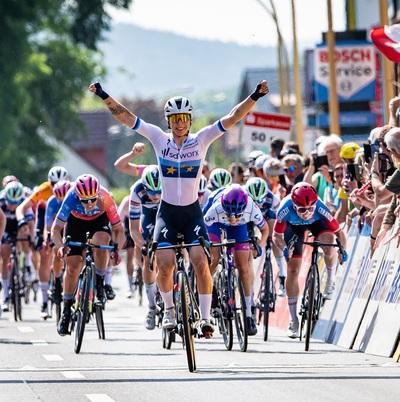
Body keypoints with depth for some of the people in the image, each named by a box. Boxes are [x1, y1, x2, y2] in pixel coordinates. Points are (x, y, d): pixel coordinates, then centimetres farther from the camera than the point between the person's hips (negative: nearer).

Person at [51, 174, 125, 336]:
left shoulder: (105, 198, -36)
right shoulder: (71, 198, -36)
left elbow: (118, 229, -25)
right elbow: (56, 229, -29)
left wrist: (116, 250, -42)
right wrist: (60, 247, -48)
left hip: (99, 220, -1)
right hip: (76, 221, 1)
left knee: (101, 243, -34)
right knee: (73, 266, -8)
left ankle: (100, 284, -11)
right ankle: (67, 308, 11)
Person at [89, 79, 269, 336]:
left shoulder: (201, 140, -3)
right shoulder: (159, 139, -2)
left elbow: (232, 118, -9)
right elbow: (126, 117, -3)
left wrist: (255, 96, -19)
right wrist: (104, 96, -10)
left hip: (192, 212, 0)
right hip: (167, 212, 0)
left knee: (201, 263, -17)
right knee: (165, 264, -15)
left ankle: (205, 316, -7)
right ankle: (169, 309, 10)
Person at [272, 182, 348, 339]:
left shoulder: (320, 208, -39)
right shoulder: (285, 209, -39)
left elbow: (339, 232, -27)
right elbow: (276, 235, -26)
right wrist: (284, 247, -45)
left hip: (316, 222, 0)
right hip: (293, 225, 0)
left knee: (329, 246, -33)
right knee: (293, 270, -5)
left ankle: (331, 280, -2)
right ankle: (293, 321, 6)